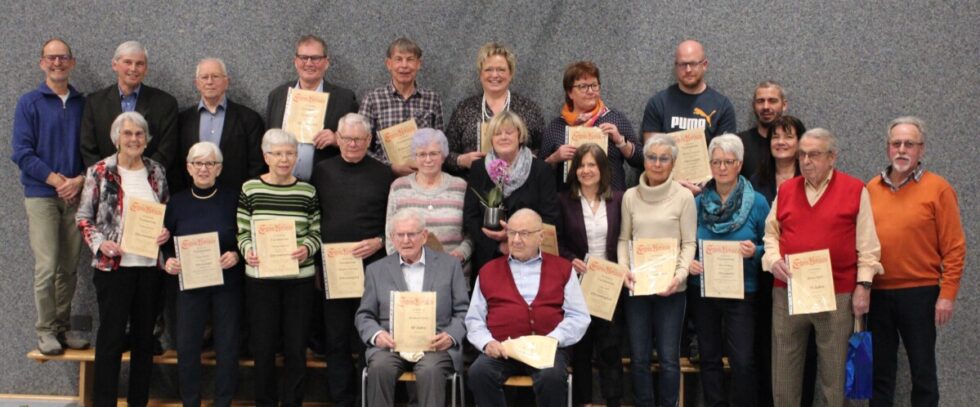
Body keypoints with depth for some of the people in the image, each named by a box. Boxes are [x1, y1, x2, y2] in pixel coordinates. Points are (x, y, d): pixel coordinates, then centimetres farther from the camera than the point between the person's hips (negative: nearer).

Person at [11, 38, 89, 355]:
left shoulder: (83, 103, 9)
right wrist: (57, 180, -12)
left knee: (69, 268, 6)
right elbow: (21, 152, -5)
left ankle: (63, 326, 17)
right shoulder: (29, 103, 1)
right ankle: (46, 329, 3)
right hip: (41, 195, -3)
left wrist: (80, 180, -9)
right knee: (46, 267, -7)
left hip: (76, 195, 3)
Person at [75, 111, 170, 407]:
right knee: (111, 336, -1)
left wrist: (167, 232, -4)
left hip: (150, 264, 4)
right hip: (113, 264, -4)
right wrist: (100, 243, -16)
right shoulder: (100, 172, -3)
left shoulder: (156, 171, 8)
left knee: (144, 336, 10)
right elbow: (83, 217, -1)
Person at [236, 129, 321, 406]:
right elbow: (242, 232, 3)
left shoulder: (307, 192, 5)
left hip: (299, 279, 1)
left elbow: (316, 233, 6)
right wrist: (247, 250, -16)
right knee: (263, 346, 5)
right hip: (260, 278, -1)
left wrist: (307, 248, -15)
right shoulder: (250, 189, 2)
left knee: (296, 347, 4)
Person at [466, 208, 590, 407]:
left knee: (552, 377, -33)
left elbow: (578, 317, 7)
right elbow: (474, 319, 14)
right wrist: (487, 342, -7)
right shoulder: (488, 271, 19)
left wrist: (553, 339, -11)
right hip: (501, 349, 1)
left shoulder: (562, 268, 15)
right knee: (478, 372, -30)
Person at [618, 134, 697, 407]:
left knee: (669, 357, 2)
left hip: (670, 287, -3)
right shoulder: (630, 196, 7)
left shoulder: (683, 196, -2)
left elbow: (689, 243, -2)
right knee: (638, 357, 8)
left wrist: (680, 275, -15)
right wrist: (624, 269, -5)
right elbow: (624, 239, 11)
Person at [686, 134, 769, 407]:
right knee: (709, 357, 12)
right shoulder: (698, 203, 3)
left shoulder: (757, 203, -5)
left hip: (741, 291, -3)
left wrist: (755, 252, -20)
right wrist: (687, 262, -10)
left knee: (743, 361, -6)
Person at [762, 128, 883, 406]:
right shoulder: (786, 190, 11)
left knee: (834, 371, 5)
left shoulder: (855, 190, 1)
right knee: (784, 370, 7)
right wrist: (773, 260, -2)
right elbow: (771, 234, 16)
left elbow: (868, 245, 0)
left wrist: (864, 284, -6)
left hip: (838, 295, -3)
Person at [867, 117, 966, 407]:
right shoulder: (872, 188, 7)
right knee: (880, 370, 12)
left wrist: (947, 294, -10)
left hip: (919, 294, -3)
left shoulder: (938, 189, -4)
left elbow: (954, 247, -5)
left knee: (922, 371, 5)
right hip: (877, 294, 3)